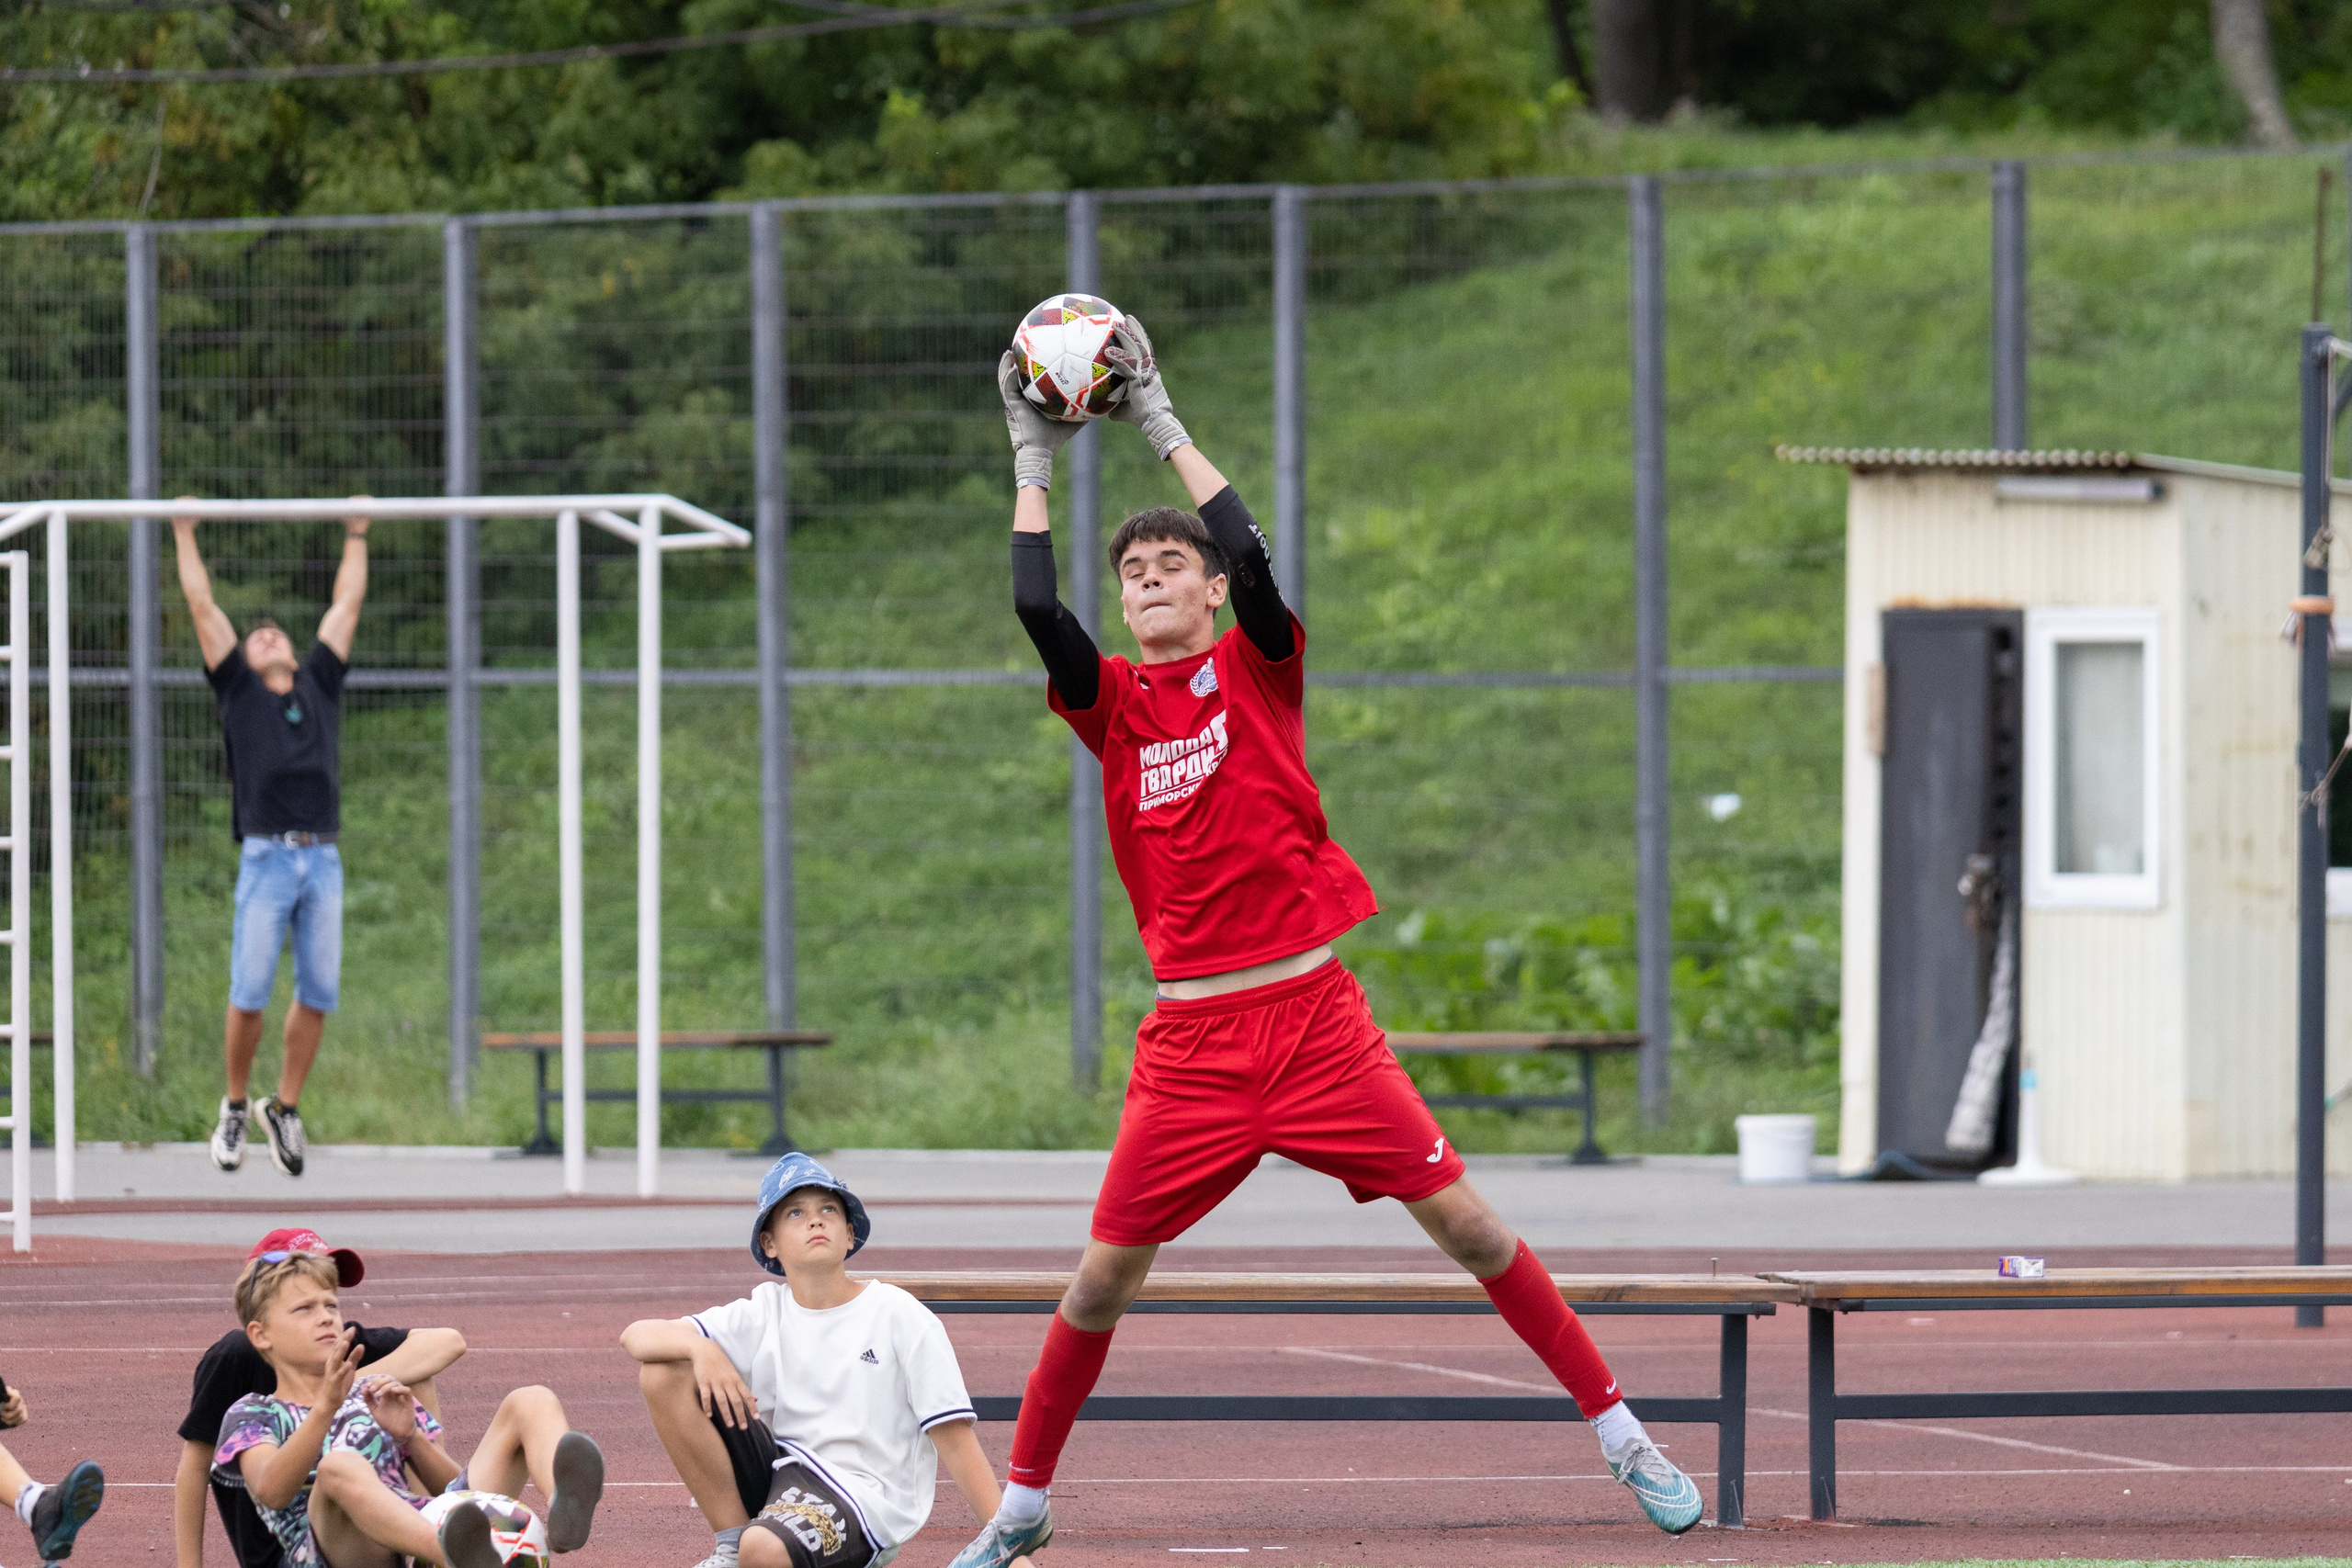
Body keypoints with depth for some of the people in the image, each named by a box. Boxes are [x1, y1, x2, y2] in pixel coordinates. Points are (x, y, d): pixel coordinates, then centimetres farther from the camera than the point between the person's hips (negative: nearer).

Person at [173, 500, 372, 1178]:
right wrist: (185, 536, 17)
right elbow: (203, 608, 14)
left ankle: (286, 1107, 15)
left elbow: (346, 607, 26)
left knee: (319, 992, 2)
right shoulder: (238, 691, 11)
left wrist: (356, 537, 31)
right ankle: (234, 1108, 11)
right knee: (249, 993, -5)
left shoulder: (319, 686, 19)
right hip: (267, 858, -3)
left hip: (324, 860, 3)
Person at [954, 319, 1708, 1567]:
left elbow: (1249, 553, -13)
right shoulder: (1110, 701, 7)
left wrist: (1161, 422, -9)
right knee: (1104, 1274, 0)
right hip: (1190, 1033, 1)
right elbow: (1032, 608, -9)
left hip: (1312, 1015, -1)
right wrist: (1034, 458, -5)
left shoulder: (1259, 666, 4)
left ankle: (1620, 1437, 3)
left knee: (1463, 1219, -4)